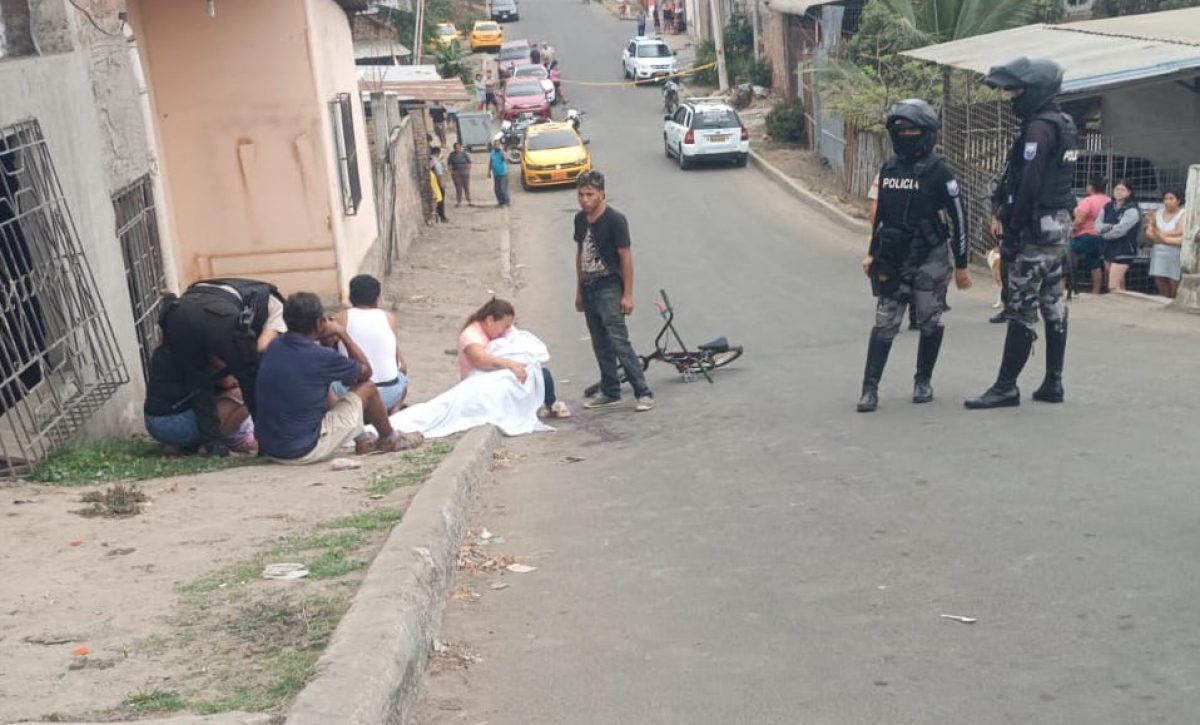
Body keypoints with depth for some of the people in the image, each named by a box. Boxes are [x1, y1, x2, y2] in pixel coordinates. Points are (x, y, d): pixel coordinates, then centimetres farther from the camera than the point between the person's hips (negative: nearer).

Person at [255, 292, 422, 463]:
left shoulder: (274, 347, 0)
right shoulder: (321, 357, -19)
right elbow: (366, 371, -1)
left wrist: (325, 340, 6)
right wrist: (343, 334, 5)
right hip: (306, 451, -7)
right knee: (368, 388, 5)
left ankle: (362, 439, 36)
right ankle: (389, 439, 31)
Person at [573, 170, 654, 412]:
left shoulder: (614, 220, -12)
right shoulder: (580, 219, 9)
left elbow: (626, 257, -12)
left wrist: (627, 294, -15)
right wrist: (579, 290, 19)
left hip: (609, 290, -7)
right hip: (589, 290, 7)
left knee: (619, 342, -13)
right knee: (601, 345, 12)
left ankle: (644, 393, -10)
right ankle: (610, 393, 22)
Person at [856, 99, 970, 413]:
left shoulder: (939, 171, -10)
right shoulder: (889, 168, 7)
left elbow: (957, 219, -8)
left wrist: (961, 265, -8)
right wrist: (872, 253, 16)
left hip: (929, 260, -4)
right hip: (893, 259, 4)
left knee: (929, 323, 6)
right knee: (885, 323, 1)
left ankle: (923, 381, 22)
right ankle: (870, 387, 1)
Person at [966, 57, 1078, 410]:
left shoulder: (1038, 129, -17)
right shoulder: (1063, 126, 15)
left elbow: (1029, 186, -22)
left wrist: (1011, 234, -18)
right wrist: (1002, 210, 10)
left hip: (1037, 228, -10)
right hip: (1059, 224, 10)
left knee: (1021, 308, -7)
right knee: (1052, 304, 12)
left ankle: (1006, 387, -3)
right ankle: (1053, 383, 18)